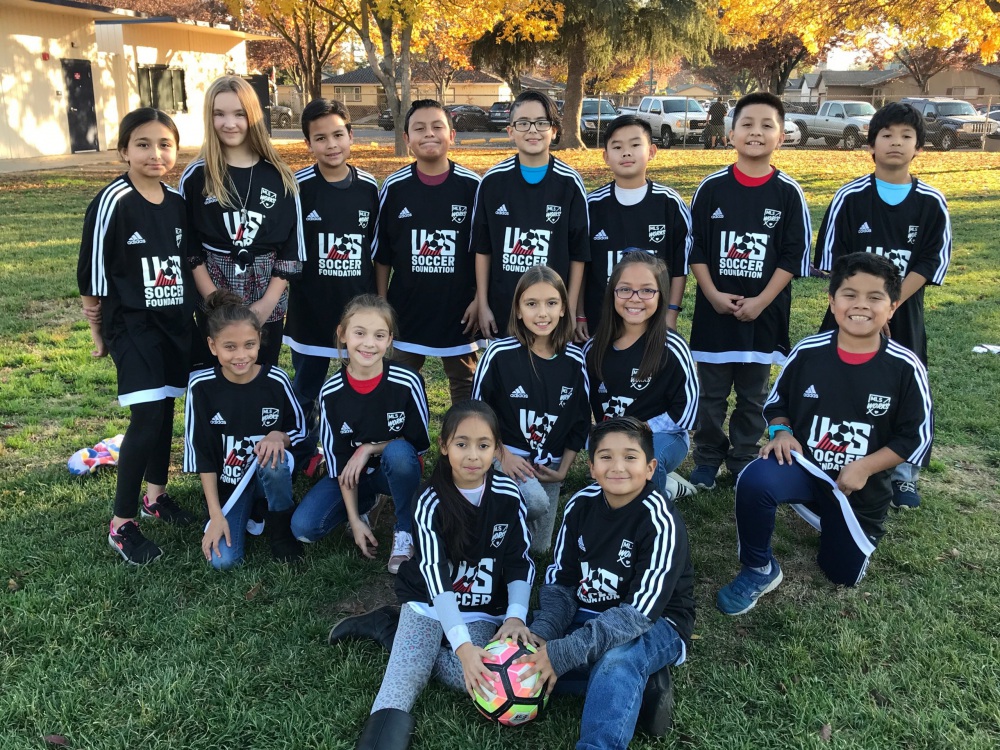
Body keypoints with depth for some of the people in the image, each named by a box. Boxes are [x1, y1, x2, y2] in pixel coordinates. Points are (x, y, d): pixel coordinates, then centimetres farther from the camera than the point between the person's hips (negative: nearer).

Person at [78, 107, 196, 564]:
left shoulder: (178, 202, 4)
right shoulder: (113, 202, -14)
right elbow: (92, 275, -9)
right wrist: (98, 332, -3)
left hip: (175, 323, 6)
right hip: (132, 326, -6)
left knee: (166, 410, 13)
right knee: (148, 417, -12)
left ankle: (155, 494, 33)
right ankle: (120, 524, 1)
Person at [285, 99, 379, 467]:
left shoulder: (369, 187, 0)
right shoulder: (297, 188, -8)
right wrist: (279, 300, -3)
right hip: (310, 311, -2)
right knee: (305, 392, 12)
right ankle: (301, 463, 30)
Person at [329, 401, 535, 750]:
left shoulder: (508, 496, -11)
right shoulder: (431, 501, -17)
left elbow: (521, 563, -5)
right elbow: (434, 574, -25)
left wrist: (515, 615, -24)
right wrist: (462, 645, -36)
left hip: (483, 608, 2)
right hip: (428, 598, -1)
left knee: (479, 679, -23)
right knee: (403, 682, -24)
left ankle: (391, 630, -8)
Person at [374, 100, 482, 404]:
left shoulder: (471, 185, -7)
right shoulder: (394, 187, -5)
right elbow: (382, 253, 2)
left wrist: (480, 299, -5)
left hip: (458, 306, -1)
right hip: (407, 306, 1)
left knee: (464, 383, 14)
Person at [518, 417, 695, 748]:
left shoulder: (660, 520, -22)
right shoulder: (580, 505, -5)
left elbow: (640, 611, -27)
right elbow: (560, 581, -1)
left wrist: (564, 653, -33)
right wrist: (543, 633, -22)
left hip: (656, 625, -7)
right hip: (588, 616, 7)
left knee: (616, 662, -38)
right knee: (520, 655, -13)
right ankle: (638, 687, -13)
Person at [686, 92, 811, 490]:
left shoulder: (788, 192, -3)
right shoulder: (712, 187, -3)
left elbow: (794, 256, -3)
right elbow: (694, 248, 0)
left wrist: (761, 301, -11)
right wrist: (713, 294, -10)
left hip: (764, 311, 0)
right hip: (715, 308, 0)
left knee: (753, 394, 12)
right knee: (711, 393, 10)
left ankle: (744, 461, 27)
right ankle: (708, 458, 25)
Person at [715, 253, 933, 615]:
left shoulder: (905, 367, -14)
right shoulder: (807, 352, -10)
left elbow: (916, 436, -6)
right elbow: (777, 401, 5)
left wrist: (864, 467, -16)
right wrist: (780, 432, -15)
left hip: (861, 487, 1)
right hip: (804, 467, 0)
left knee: (843, 575, 12)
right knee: (754, 480, -34)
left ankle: (841, 525, 47)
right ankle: (759, 570, -9)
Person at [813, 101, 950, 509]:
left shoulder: (931, 203, -2)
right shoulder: (849, 197, -5)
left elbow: (930, 263, -4)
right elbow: (832, 260, -4)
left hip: (904, 316, 1)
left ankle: (903, 476, 24)